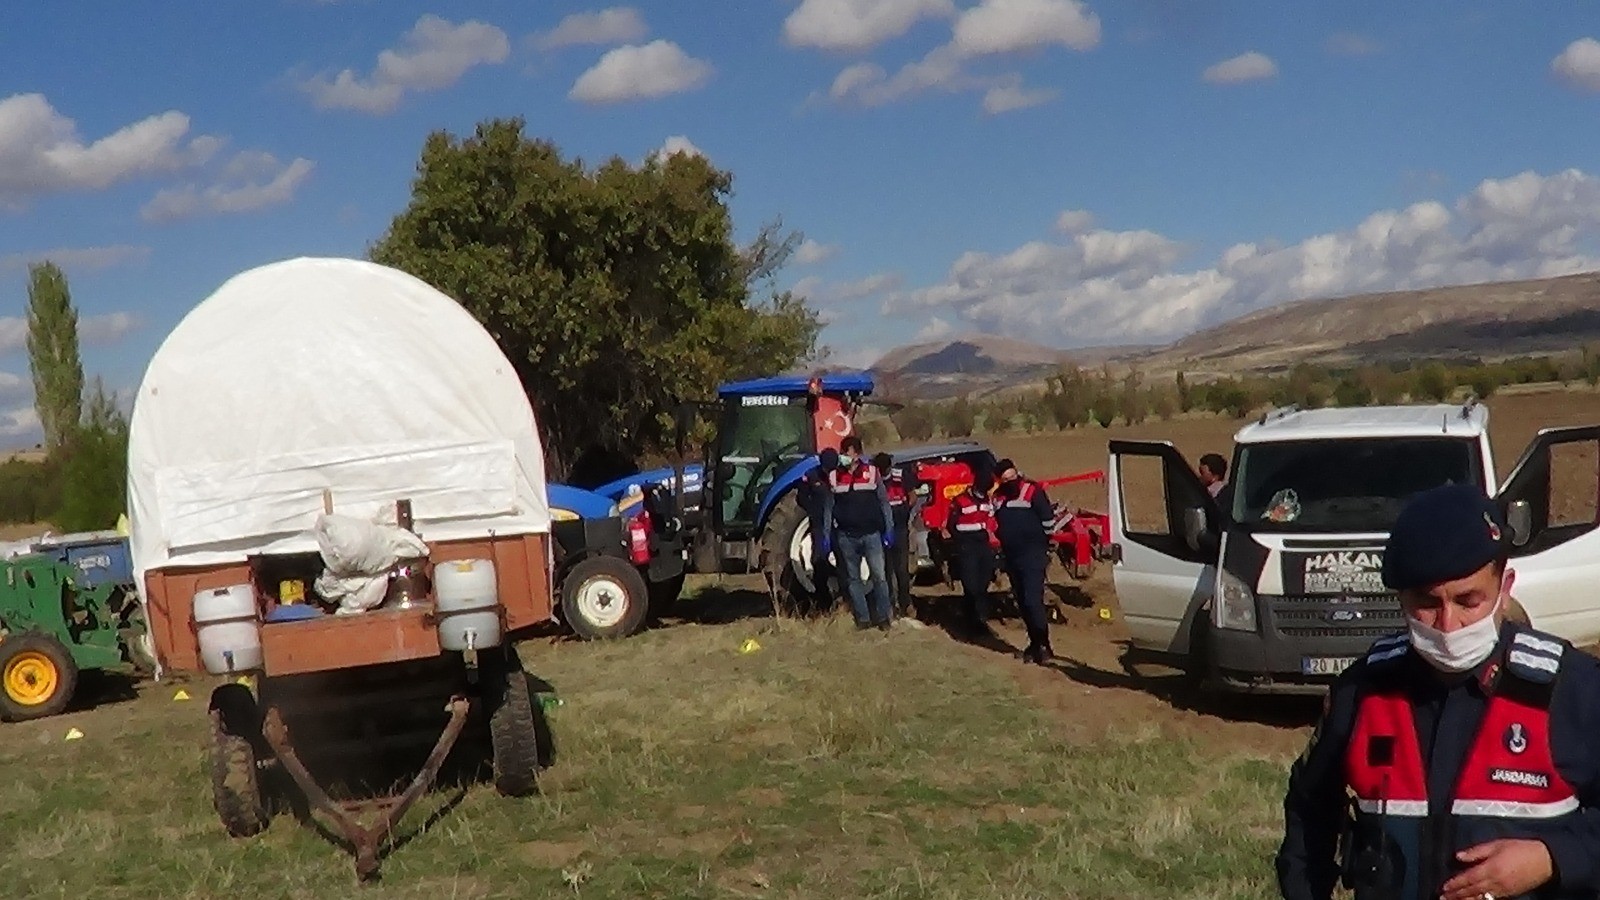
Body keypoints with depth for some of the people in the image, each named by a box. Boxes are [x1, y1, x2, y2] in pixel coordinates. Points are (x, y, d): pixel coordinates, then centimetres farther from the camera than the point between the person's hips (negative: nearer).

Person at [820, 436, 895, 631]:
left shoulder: (871, 472, 0)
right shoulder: (833, 476, 4)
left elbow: (884, 502, 4)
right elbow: (828, 507, 8)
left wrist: (889, 530, 0)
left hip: (871, 533, -2)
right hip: (846, 536, 2)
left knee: (878, 576, -4)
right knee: (853, 578, 7)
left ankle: (882, 617, 6)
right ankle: (863, 618, 14)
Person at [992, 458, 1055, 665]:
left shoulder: (1032, 491, -10)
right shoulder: (998, 497, 9)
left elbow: (1048, 519, -7)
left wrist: (1042, 544, 1)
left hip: (1032, 556, -7)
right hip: (1011, 557, 7)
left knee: (1033, 601, -15)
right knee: (1022, 603, 11)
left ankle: (1044, 645, -11)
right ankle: (1035, 643, 21)